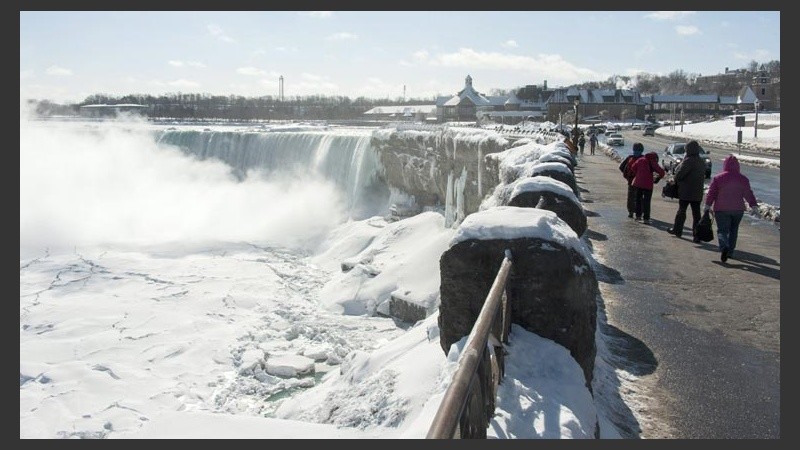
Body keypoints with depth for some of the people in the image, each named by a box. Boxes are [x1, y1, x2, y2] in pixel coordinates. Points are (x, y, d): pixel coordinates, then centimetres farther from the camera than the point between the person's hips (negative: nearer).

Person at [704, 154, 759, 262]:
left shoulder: (718, 178, -6)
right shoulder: (743, 179, 2)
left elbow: (711, 193, -7)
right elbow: (748, 194, 4)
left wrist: (708, 205, -4)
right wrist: (754, 205, 9)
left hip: (721, 209, -3)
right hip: (738, 209, 3)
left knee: (722, 230, 0)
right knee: (733, 230, 15)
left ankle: (724, 247, -26)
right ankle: (730, 252, 18)